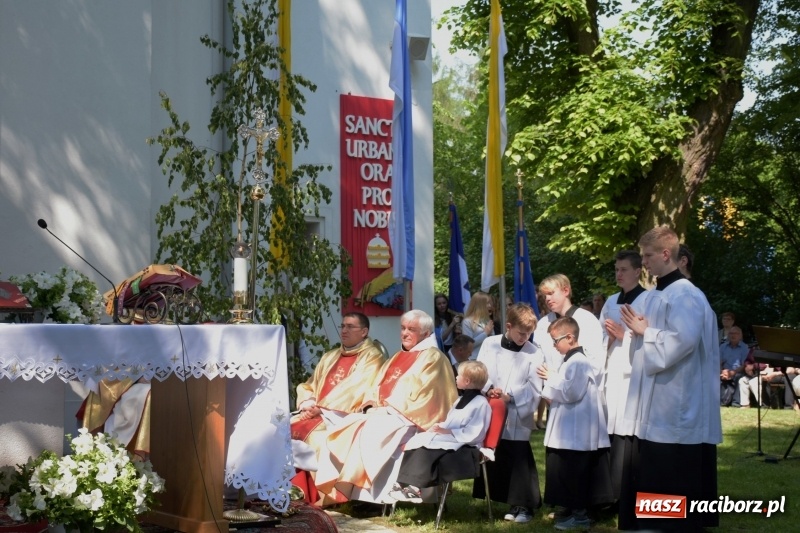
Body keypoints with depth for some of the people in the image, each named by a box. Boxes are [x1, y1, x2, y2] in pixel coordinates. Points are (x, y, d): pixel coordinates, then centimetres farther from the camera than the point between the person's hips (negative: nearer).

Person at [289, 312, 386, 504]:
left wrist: (320, 406, -14)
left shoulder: (372, 357, -1)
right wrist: (307, 403, -3)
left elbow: (353, 391, -13)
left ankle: (318, 495, -25)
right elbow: (308, 386, 20)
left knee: (316, 436, -33)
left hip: (343, 417, -7)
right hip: (316, 414, 7)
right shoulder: (329, 357, 22)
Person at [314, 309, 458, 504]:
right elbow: (376, 388, 19)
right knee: (346, 427, -13)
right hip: (383, 414, 8)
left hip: (409, 419, -8)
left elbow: (421, 398, -14)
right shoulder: (398, 358, 23)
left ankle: (362, 493, -29)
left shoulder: (432, 359, -4)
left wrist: (389, 408, -15)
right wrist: (372, 406, -2)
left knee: (370, 431, -32)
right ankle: (341, 487, -20)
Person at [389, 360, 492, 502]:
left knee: (427, 451, -29)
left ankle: (415, 487, -25)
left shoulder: (481, 403, -11)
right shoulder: (461, 400, 23)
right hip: (448, 439, 10)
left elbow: (473, 434, -20)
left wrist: (447, 431, -21)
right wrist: (440, 428, 1)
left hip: (464, 447, -10)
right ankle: (404, 483, -19)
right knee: (417, 442, -11)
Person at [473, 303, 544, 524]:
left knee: (518, 461, -4)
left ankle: (522, 506, 4)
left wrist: (511, 396, -18)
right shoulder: (490, 344, 3)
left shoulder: (534, 353, -3)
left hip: (518, 416, -3)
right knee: (492, 458, 10)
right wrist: (488, 388, -18)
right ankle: (494, 500, 22)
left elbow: (534, 388, -7)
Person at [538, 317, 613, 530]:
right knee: (565, 473, 15)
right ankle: (570, 510, 22)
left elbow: (570, 393, -24)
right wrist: (551, 397, 6)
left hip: (576, 432, -10)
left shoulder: (578, 362, -18)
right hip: (570, 430, 10)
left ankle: (579, 514, 5)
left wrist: (550, 378, -13)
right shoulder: (571, 361, 15)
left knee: (573, 473, -3)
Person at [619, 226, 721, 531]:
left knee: (673, 490, -4)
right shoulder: (658, 295, 16)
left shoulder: (685, 295, -13)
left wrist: (644, 332, -12)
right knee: (647, 482, 13)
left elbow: (681, 343, -25)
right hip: (654, 410, 10)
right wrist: (639, 331, 3)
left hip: (676, 412, -10)